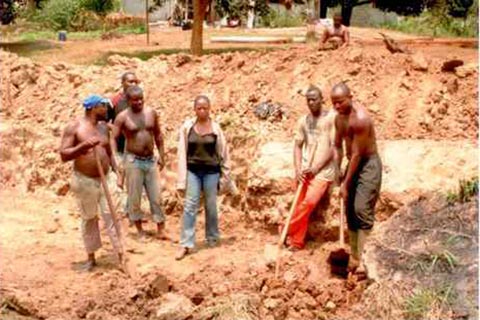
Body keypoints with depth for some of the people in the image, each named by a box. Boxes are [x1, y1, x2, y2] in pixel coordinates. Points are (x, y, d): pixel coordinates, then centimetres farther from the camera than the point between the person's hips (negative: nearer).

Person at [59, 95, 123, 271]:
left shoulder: (104, 127, 7)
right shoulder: (74, 127, -9)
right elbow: (63, 155, -14)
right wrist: (83, 146, -27)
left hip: (105, 178, 4)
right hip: (85, 181, -4)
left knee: (111, 215, 0)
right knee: (89, 219, 7)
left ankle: (120, 255, 3)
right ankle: (91, 258, 20)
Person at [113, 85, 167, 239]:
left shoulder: (151, 113, 3)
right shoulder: (122, 117, -8)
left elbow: (158, 135, 13)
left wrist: (161, 155, 10)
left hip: (151, 160, 3)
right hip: (133, 161, -3)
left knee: (156, 196, 5)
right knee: (134, 197, 4)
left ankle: (160, 230, 12)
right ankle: (140, 230, 17)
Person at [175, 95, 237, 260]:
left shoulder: (215, 129, -2)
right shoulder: (187, 127, -2)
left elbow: (223, 153, 4)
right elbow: (182, 153, -1)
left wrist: (227, 177, 5)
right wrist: (181, 180, -4)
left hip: (211, 171, 0)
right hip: (193, 170, 0)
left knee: (211, 206, 9)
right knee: (190, 205, -5)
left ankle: (213, 239, 26)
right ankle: (185, 244, -4)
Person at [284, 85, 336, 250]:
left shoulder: (332, 118, -6)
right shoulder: (303, 121, 10)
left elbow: (334, 147, -9)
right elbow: (298, 146, 11)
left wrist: (316, 168, -14)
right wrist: (298, 169, -4)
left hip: (323, 170, -5)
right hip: (304, 170, 5)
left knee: (309, 202, -19)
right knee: (301, 205, 2)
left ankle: (288, 231, -5)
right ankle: (297, 241, 11)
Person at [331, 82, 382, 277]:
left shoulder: (360, 119, -24)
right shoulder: (339, 118, 5)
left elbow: (357, 154, -22)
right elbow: (338, 146, 15)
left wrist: (346, 184, -18)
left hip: (368, 164, -9)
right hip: (353, 164, 9)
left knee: (362, 211, -17)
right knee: (350, 212, 10)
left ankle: (362, 261, -19)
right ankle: (354, 258, 18)